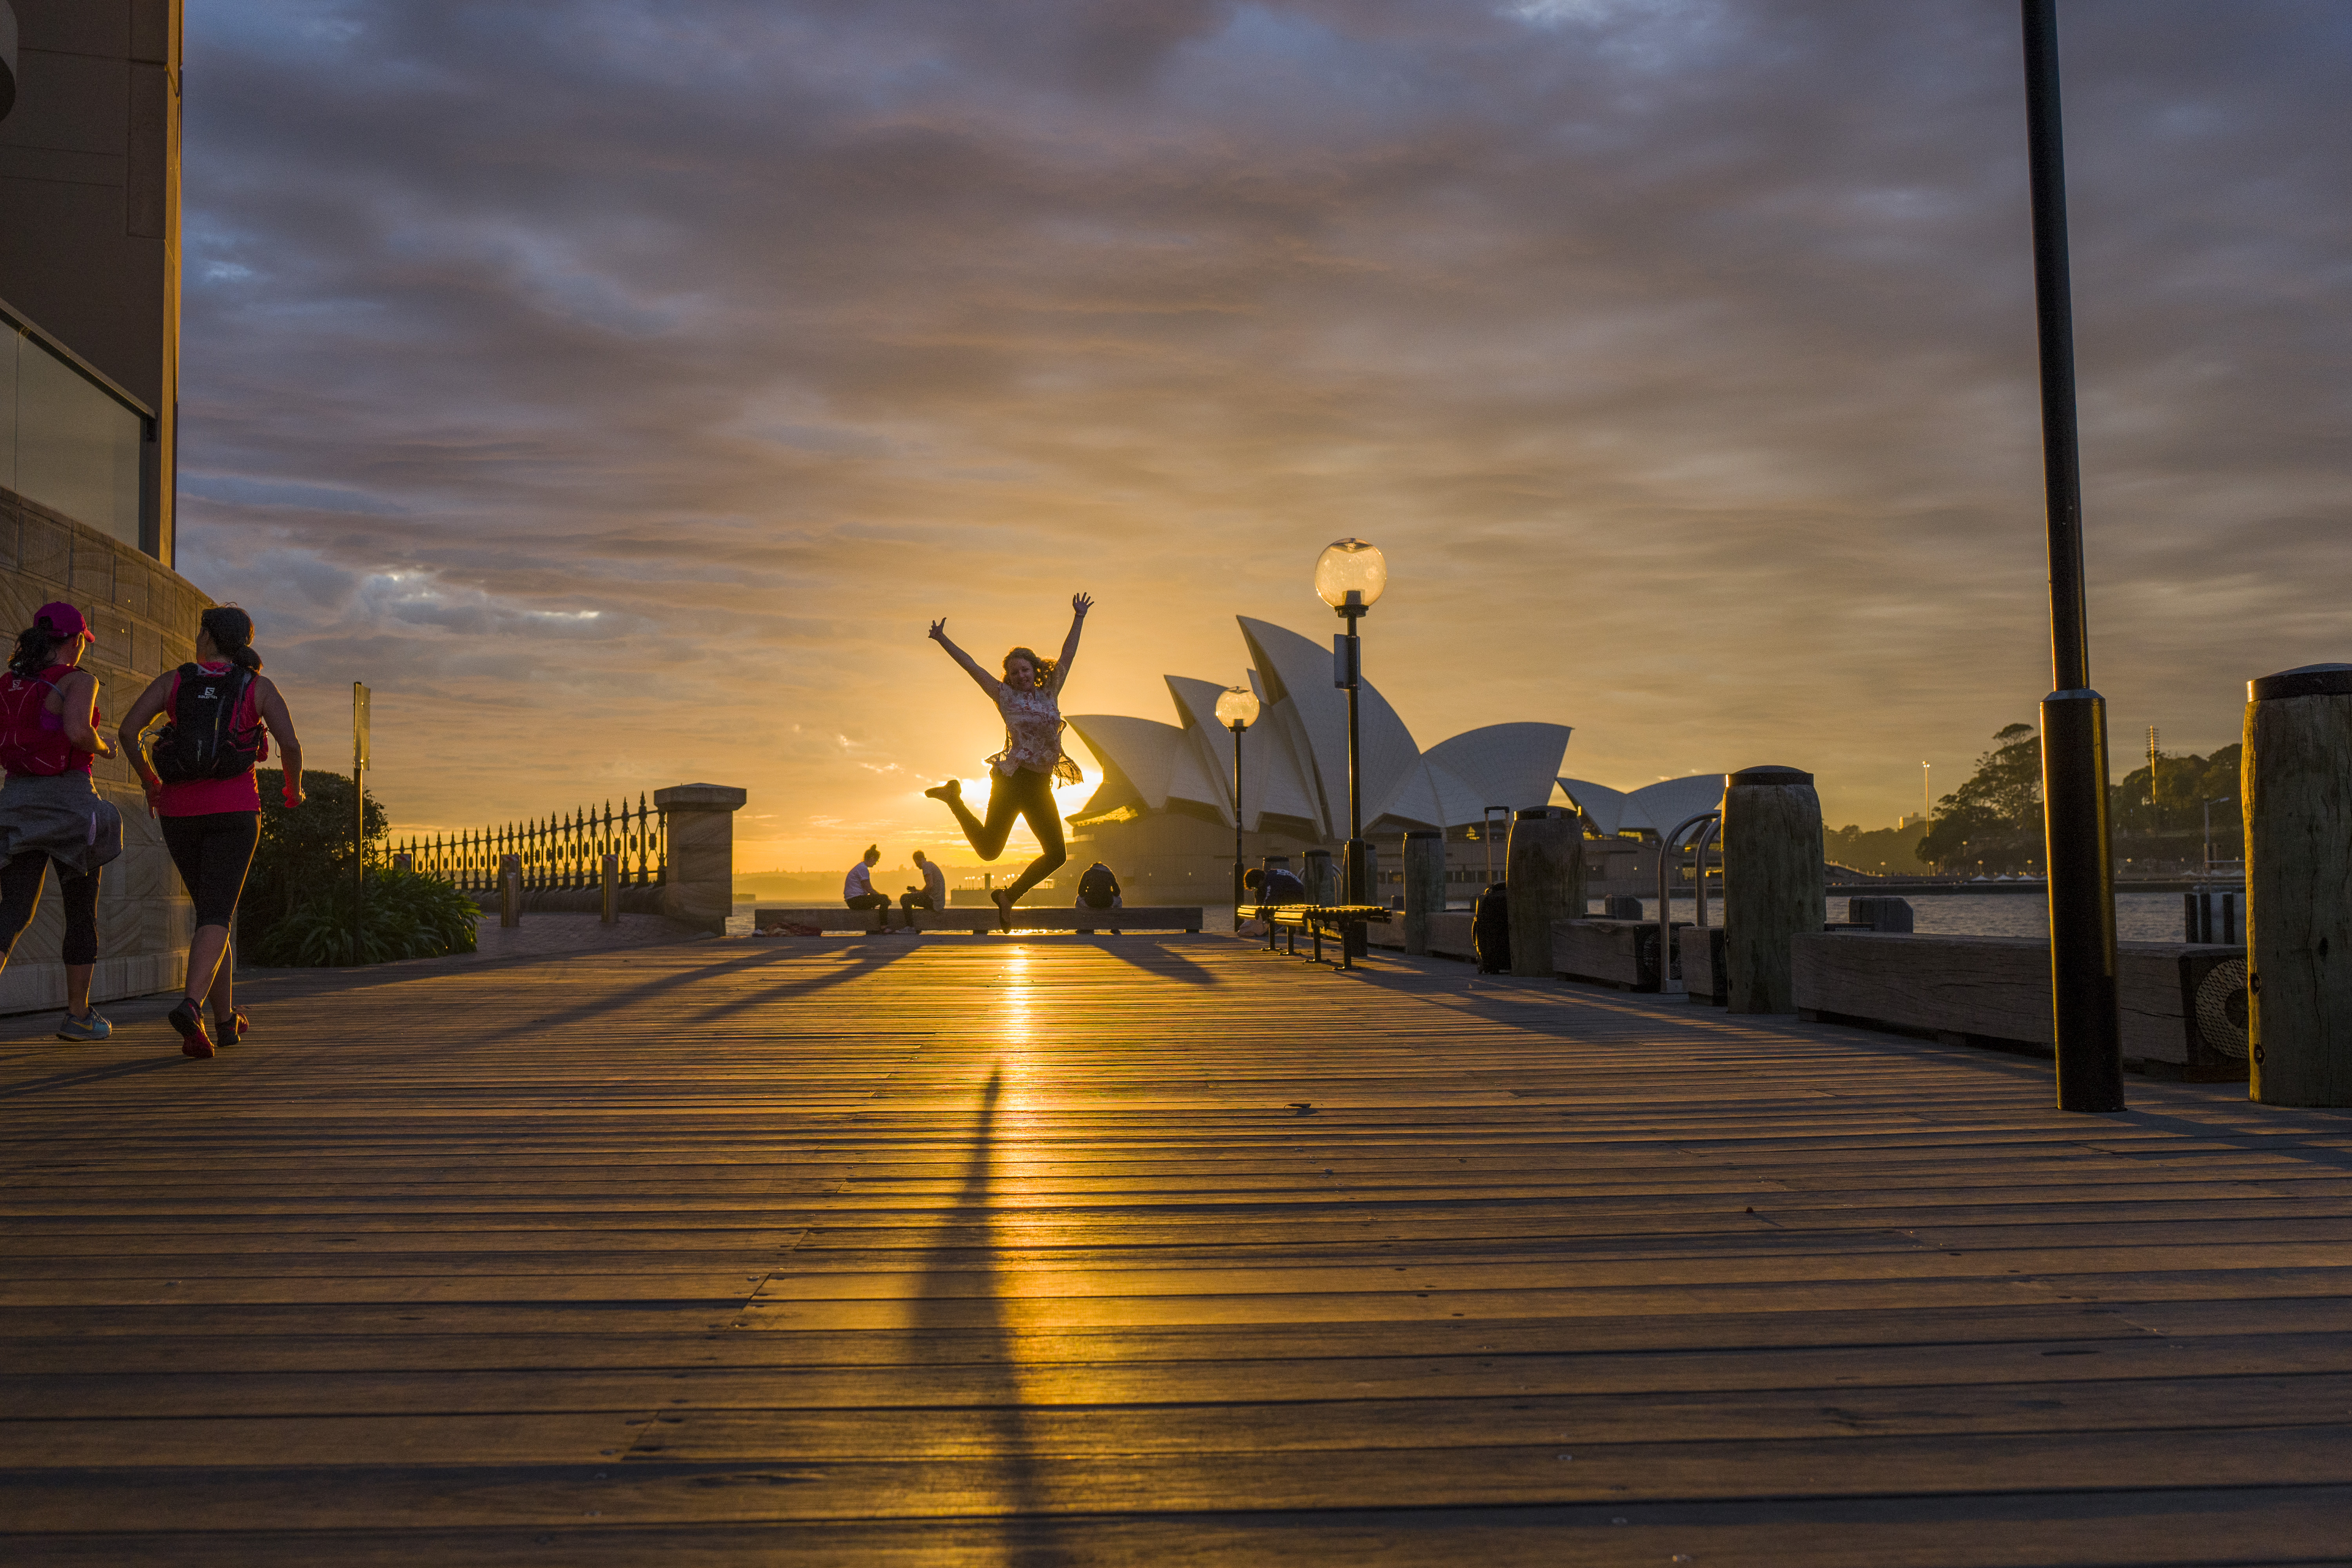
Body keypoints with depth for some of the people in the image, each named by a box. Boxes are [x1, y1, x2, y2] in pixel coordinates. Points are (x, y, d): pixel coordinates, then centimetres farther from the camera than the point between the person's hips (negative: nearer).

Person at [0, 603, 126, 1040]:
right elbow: (77, 731, -24)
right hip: (69, 800, -5)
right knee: (82, 912, 11)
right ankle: (78, 1015, 17)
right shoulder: (78, 680, -7)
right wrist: (102, 748, -3)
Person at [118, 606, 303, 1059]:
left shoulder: (172, 681, 6)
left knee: (212, 910, 17)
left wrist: (148, 779, 12)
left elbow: (128, 730, -4)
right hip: (233, 810, -3)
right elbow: (290, 743, -10)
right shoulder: (259, 687, 1)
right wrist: (294, 787, 9)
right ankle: (191, 1007, -34)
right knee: (216, 918, -8)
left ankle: (226, 1020, 21)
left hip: (179, 812, 3)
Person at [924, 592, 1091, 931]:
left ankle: (1008, 895, 18)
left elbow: (1067, 656, 16)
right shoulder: (1005, 696, 5)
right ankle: (954, 797, 21)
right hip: (1013, 779, -5)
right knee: (989, 848, -4)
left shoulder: (1050, 693, 14)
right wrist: (943, 640, -1)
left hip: (1040, 787, 5)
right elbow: (971, 665, 3)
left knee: (1056, 854, 2)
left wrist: (1079, 619, 15)